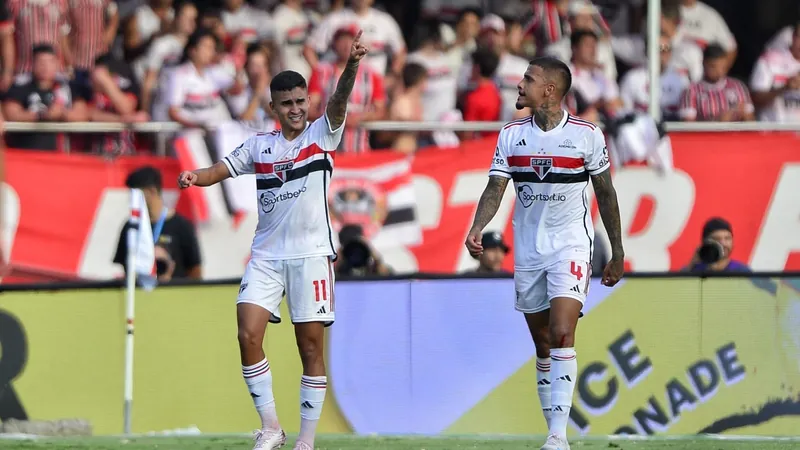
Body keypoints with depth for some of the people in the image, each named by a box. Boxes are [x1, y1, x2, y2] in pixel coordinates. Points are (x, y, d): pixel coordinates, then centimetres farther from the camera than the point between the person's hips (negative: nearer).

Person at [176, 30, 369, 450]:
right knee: (248, 335, -12)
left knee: (311, 345, -1)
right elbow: (220, 170, 11)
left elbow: (339, 101, -15)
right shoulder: (259, 145, 10)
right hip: (266, 254, 3)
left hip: (311, 254, -2)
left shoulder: (321, 134, 2)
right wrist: (193, 176, -12)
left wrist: (351, 67, -34)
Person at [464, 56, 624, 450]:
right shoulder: (511, 135, 3)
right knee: (542, 344, 8)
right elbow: (495, 188, -1)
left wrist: (617, 252, 5)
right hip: (528, 250, 4)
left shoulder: (587, 134, -6)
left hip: (571, 245, -4)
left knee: (562, 335, -18)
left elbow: (605, 194, 2)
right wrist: (476, 229, -19)